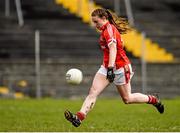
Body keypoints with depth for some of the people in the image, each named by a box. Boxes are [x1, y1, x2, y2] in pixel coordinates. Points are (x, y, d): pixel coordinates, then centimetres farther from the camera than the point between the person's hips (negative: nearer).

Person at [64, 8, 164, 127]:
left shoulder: (109, 29, -17)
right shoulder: (106, 29, 13)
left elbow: (113, 48, -28)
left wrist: (111, 68, -36)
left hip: (119, 67, -9)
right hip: (107, 67, 9)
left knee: (127, 99, 5)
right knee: (93, 92, -10)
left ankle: (153, 100, 27)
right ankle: (79, 117, -22)